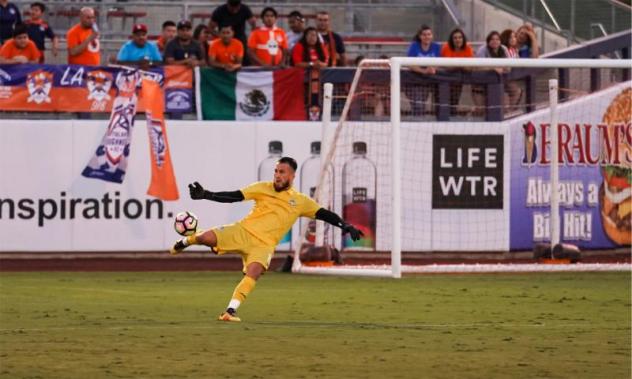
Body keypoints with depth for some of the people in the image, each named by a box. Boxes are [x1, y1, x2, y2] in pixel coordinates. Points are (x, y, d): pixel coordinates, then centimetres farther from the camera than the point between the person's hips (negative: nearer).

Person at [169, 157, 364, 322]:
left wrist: (346, 226, -2)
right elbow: (234, 196, 2)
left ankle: (231, 311, -25)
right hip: (243, 231, 0)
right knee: (207, 238, -22)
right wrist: (205, 195, -8)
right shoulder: (263, 188, 7)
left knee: (253, 273, -31)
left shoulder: (301, 201, 10)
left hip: (264, 245, 0)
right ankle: (185, 241, 16)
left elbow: (324, 214, 11)